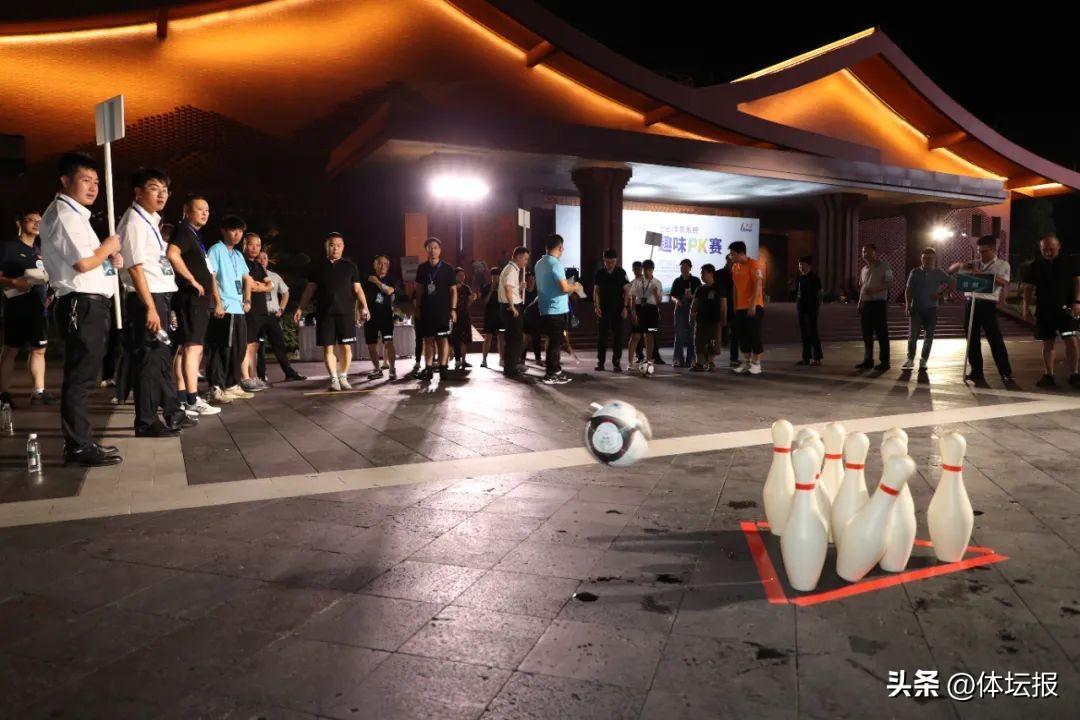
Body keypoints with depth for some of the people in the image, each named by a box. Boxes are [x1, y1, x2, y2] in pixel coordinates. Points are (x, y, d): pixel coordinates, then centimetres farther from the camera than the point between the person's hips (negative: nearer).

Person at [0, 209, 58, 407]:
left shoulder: (39, 252, 18)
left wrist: (47, 297, 13)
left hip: (37, 308, 7)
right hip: (17, 307, -7)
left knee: (39, 349, 5)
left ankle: (38, 392, 7)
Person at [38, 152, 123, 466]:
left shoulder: (75, 214, 22)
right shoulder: (63, 214, -9)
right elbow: (83, 263, -19)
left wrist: (110, 259, 11)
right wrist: (108, 247, -3)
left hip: (92, 305, 10)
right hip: (83, 305, -10)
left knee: (83, 377, 13)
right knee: (79, 377, -7)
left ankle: (81, 440, 21)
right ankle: (79, 446, -2)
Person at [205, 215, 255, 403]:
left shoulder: (238, 255, 20)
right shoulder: (216, 250, -3)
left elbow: (247, 278, 27)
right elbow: (210, 277, -11)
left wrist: (247, 300, 13)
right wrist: (218, 303, -17)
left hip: (238, 309, 8)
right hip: (223, 309, -8)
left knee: (239, 349, 11)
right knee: (220, 349, -9)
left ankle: (232, 385, 20)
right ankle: (216, 388, -6)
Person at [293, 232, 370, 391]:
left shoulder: (350, 266, 9)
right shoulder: (318, 267, 12)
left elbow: (357, 289, 6)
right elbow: (309, 289, 13)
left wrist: (364, 307, -7)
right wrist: (300, 308, 5)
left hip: (346, 313, -1)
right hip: (324, 313, 1)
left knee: (346, 347, -3)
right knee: (328, 348, -1)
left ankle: (343, 378, 10)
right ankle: (334, 379, 4)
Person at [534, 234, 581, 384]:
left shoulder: (539, 263, 11)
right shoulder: (555, 263, -15)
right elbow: (564, 287, -20)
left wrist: (569, 285, 23)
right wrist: (575, 287, 0)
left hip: (545, 309, 8)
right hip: (557, 310, -8)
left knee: (553, 341, 15)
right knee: (555, 342, -2)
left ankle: (556, 371, 21)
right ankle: (550, 375, 2)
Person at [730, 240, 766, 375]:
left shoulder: (754, 265, -10)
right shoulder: (735, 267, 12)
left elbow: (758, 285, -17)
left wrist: (753, 305, -24)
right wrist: (735, 306, 14)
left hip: (754, 307, -7)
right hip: (740, 307, 7)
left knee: (754, 334, -4)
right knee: (742, 335, 7)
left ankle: (756, 364, 3)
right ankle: (746, 363, 15)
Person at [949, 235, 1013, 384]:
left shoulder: (1002, 265, 5)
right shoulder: (974, 264, 17)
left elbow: (1004, 282, -12)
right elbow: (951, 269, 18)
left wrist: (983, 274, -21)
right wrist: (960, 265, -5)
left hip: (987, 304, -4)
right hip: (970, 303, 4)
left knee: (995, 339, -6)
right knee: (972, 339, 6)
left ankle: (1006, 373, 1)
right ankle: (977, 371, 15)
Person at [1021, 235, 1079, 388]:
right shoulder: (1035, 265, 8)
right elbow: (1028, 287, 10)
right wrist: (1026, 306, 3)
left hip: (1065, 308, -3)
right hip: (1043, 310, 3)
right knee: (1047, 343, 7)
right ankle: (1048, 375, 14)